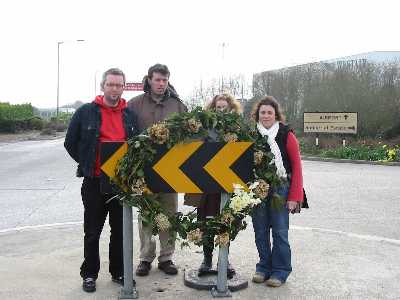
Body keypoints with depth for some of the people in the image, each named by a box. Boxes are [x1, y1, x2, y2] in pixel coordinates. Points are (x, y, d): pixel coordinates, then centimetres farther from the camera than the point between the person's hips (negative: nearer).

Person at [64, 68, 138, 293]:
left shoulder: (130, 115, 8)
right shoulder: (86, 112, -2)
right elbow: (71, 143, 3)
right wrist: (87, 164, 0)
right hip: (94, 181, -3)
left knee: (120, 230, 12)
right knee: (92, 231, 8)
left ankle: (119, 272, 27)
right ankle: (89, 274, 23)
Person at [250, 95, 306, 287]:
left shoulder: (286, 135, -2)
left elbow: (296, 166, -3)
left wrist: (295, 196, -8)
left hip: (280, 190, -3)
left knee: (280, 232, 1)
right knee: (260, 232, 10)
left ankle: (280, 271, 17)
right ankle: (264, 268, 27)